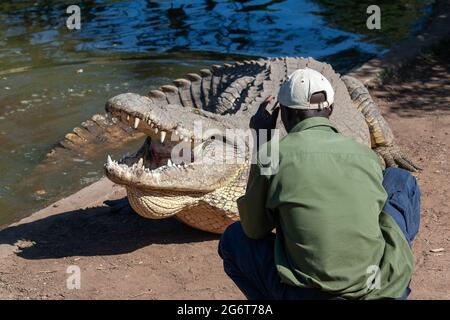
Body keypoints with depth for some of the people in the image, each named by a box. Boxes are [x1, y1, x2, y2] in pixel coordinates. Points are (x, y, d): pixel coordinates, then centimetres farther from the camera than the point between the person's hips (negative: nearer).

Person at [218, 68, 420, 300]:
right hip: (388, 292, 2)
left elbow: (254, 230, 9)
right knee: (400, 179, 23)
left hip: (310, 295, -2)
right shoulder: (367, 155, 6)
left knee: (233, 238, 23)